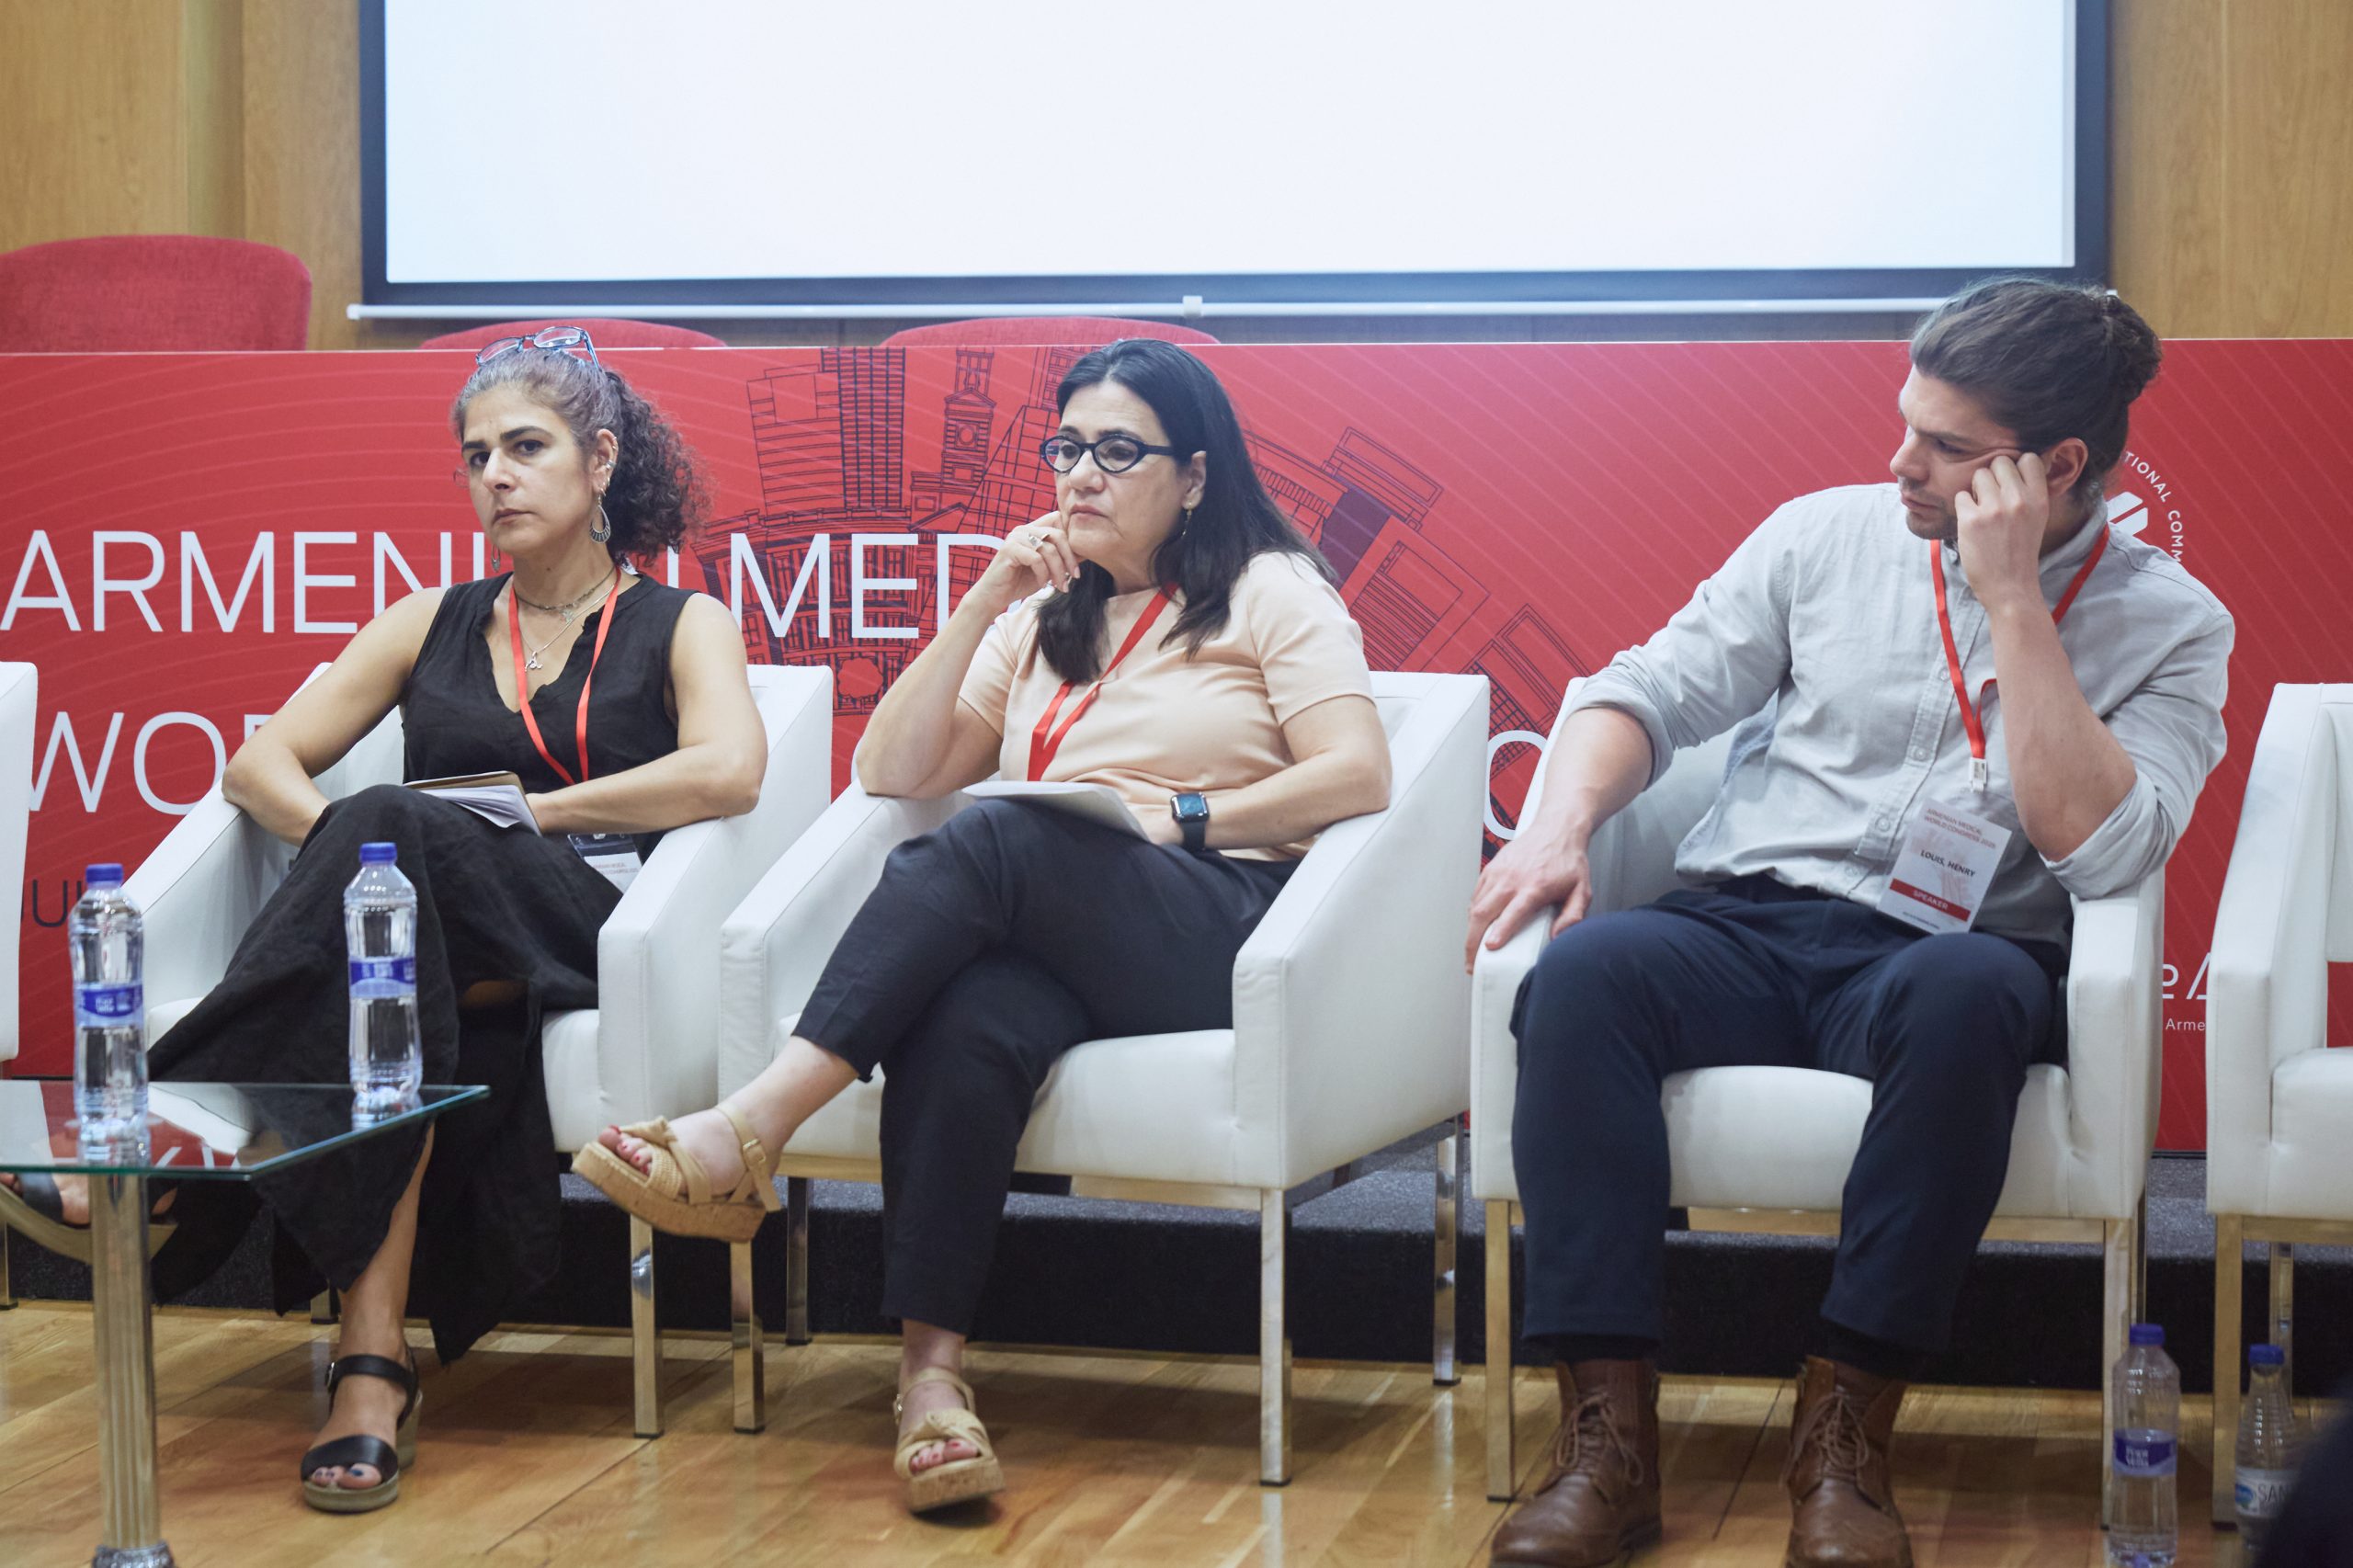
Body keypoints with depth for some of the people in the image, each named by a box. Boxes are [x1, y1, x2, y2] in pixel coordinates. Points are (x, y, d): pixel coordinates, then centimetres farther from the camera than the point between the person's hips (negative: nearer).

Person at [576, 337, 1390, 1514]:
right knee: (966, 1022, -34)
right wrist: (986, 605, 8)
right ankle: (930, 1370, -42)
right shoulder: (1043, 617, 29)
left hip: (1223, 928, -4)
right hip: (1049, 943, 4)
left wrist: (1183, 818, -9)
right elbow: (892, 774, 17)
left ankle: (747, 1134, -39)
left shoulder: (1271, 591, 13)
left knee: (985, 841, -33)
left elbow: (1359, 776, -2)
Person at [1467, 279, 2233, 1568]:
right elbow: (1652, 689, 11)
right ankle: (1607, 1437, -31)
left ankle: (1845, 1433, -30)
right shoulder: (1830, 534, 12)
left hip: (1944, 956, -2)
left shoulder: (2169, 623, 4)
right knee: (1584, 970, -32)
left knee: (1965, 993, -39)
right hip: (1743, 926, 2)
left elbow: (2099, 848, -12)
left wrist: (2012, 597, -11)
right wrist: (1562, 819, -10)